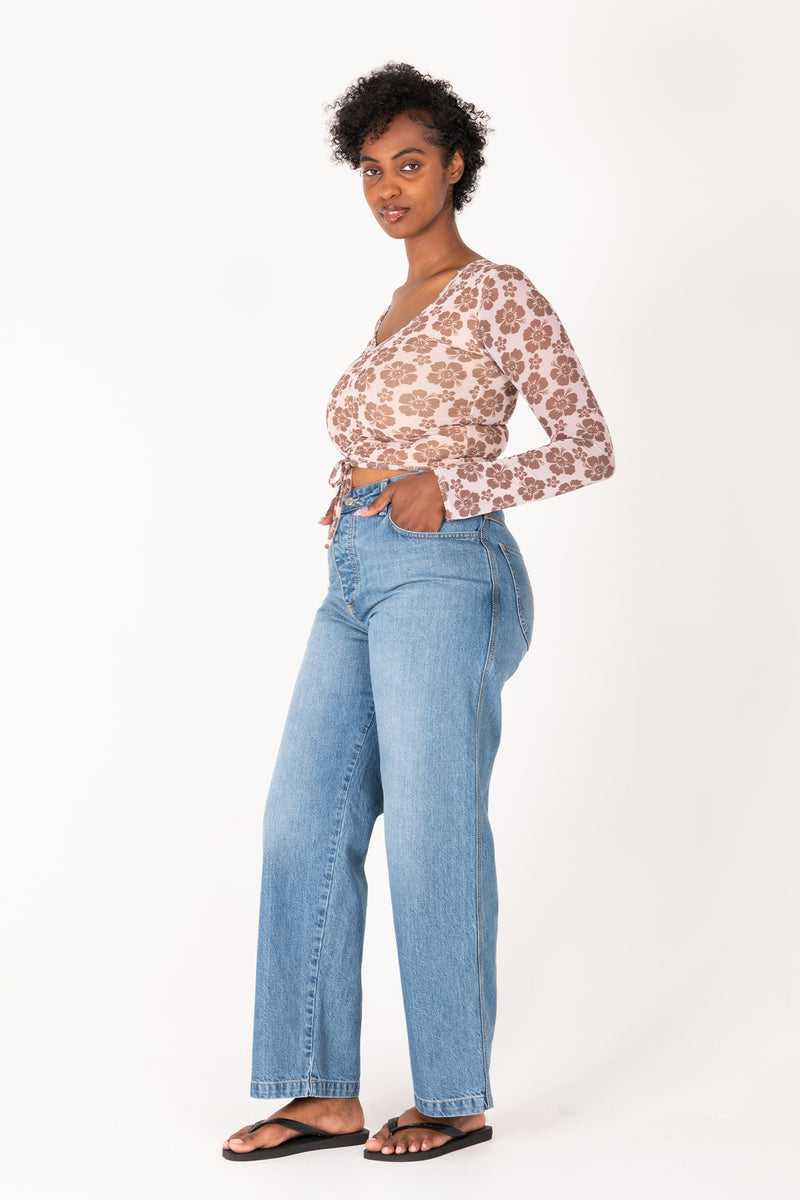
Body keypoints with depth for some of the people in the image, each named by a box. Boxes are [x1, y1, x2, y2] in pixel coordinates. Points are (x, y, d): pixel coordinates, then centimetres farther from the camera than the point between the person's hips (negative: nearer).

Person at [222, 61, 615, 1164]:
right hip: (357, 584, 8)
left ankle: (457, 1100, 11)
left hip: (444, 578, -8)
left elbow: (588, 447, -6)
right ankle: (325, 1094, 10)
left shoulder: (499, 295, -3)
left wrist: (447, 488, -14)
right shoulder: (399, 310, 20)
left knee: (433, 840, -4)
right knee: (305, 830, 3)